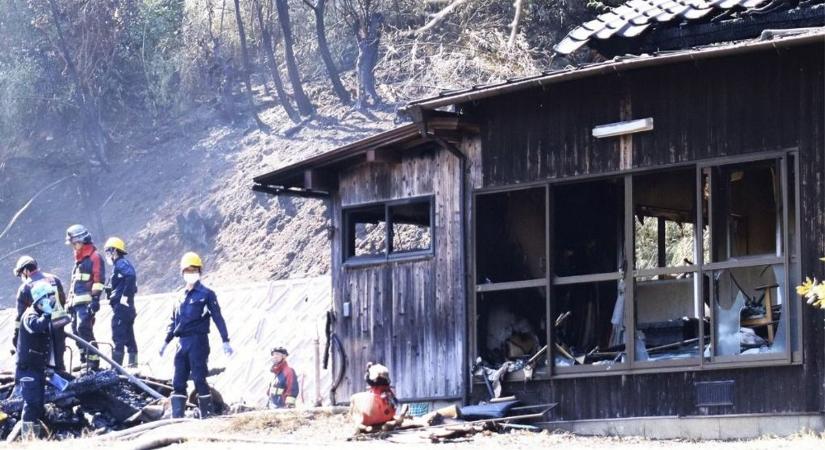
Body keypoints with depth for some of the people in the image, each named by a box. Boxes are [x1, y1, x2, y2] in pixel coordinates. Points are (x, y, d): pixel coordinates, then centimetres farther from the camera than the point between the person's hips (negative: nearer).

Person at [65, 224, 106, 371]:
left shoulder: (94, 257, -5)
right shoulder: (79, 259, 24)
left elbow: (98, 280, -14)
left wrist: (95, 299, -21)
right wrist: (70, 301, 25)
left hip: (87, 302, -10)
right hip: (77, 303, 10)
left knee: (84, 329, -18)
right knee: (77, 330, 7)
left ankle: (93, 362, -19)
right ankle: (85, 359, 13)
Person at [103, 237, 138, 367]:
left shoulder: (121, 263, -10)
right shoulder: (123, 263, 20)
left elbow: (131, 276, -28)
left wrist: (125, 296, -24)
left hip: (121, 307, -10)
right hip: (128, 307, 10)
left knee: (117, 337, -11)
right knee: (129, 338, 12)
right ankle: (133, 365, 16)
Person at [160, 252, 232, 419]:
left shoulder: (206, 294, -2)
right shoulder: (182, 296, 17)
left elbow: (218, 318, -5)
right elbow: (173, 321, 24)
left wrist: (225, 341, -10)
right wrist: (166, 341, 23)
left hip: (198, 342, -6)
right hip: (182, 342, 6)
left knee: (199, 379, -7)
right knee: (178, 381, 3)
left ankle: (206, 414, -1)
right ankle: (177, 416, 3)